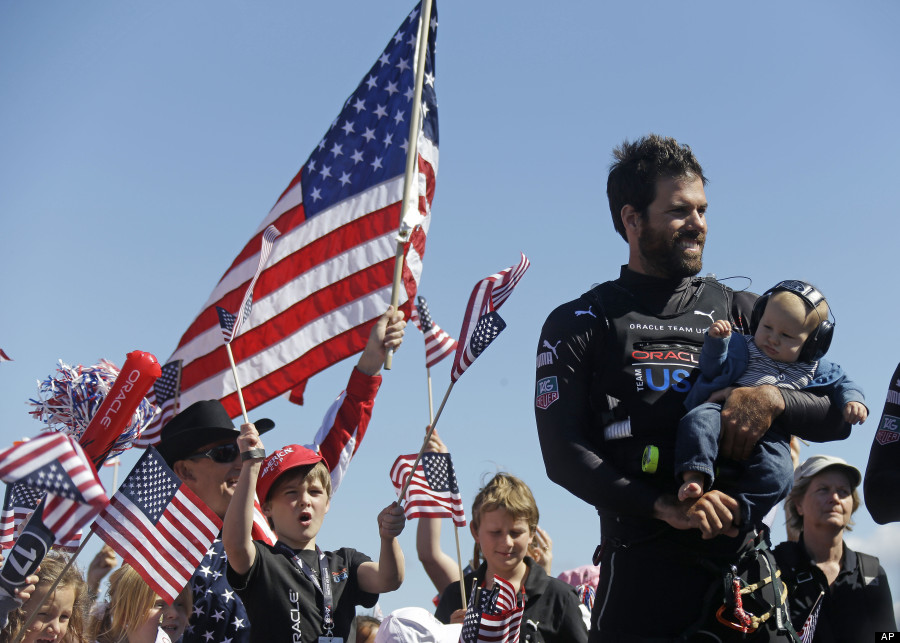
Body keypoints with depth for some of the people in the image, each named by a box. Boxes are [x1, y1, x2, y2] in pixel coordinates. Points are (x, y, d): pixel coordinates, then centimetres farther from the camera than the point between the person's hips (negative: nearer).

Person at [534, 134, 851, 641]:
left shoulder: (741, 311, 17)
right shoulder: (579, 325, 9)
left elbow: (838, 417, 14)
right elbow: (563, 455, -4)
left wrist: (772, 399, -9)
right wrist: (666, 506, -18)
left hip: (746, 557, 3)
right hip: (644, 560, -3)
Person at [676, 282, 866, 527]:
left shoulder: (814, 369, 16)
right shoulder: (743, 348, 13)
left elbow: (841, 383, 24)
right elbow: (714, 369, 4)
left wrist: (852, 400, 3)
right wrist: (716, 342, -13)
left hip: (770, 436, 0)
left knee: (778, 471, -31)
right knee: (700, 418, -34)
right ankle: (694, 477, -41)